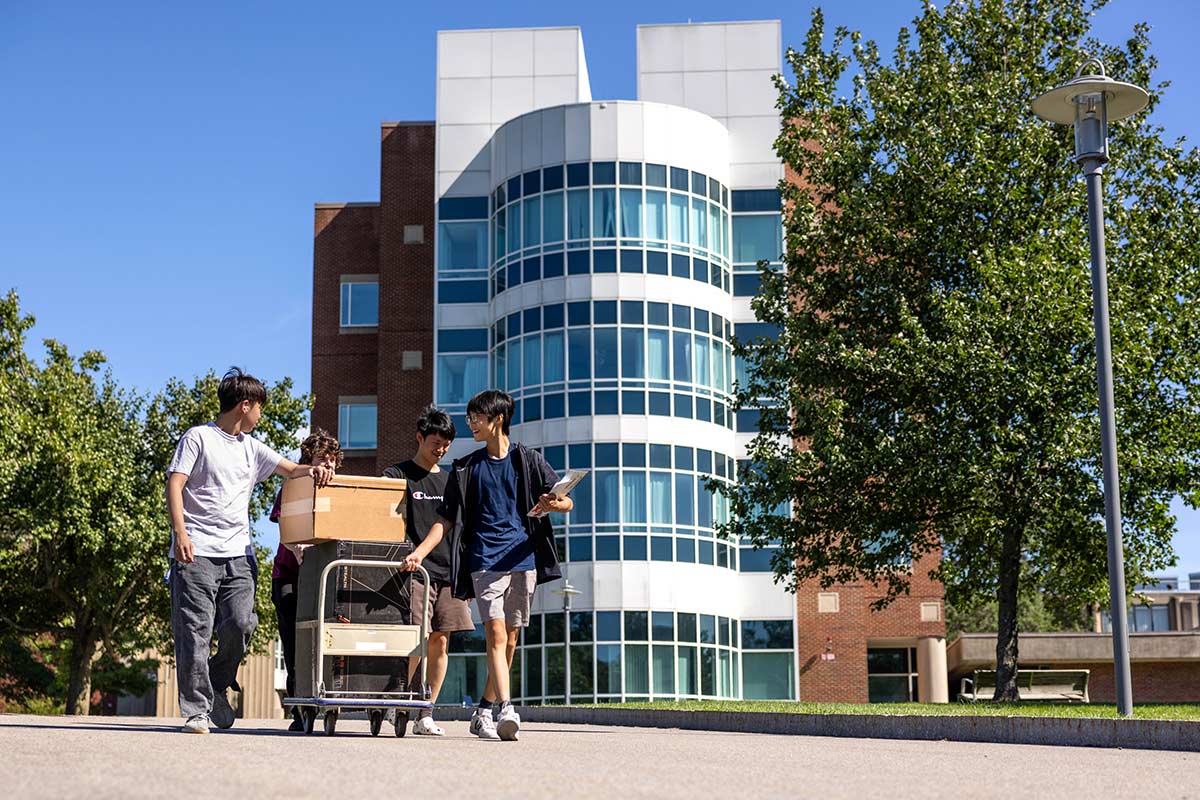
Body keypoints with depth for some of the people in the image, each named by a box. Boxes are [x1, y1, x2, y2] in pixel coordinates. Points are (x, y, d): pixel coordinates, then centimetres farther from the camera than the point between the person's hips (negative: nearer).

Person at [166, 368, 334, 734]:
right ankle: (196, 710, -1)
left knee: (240, 624, -10)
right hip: (196, 553, -5)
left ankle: (216, 686, 14)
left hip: (237, 554, 5)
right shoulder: (199, 437, 3)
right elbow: (174, 486, -4)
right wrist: (180, 533, -17)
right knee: (194, 631, -6)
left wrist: (312, 469, -2)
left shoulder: (252, 447, 21)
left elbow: (290, 470, 22)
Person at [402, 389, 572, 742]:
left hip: (523, 558, 1)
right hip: (485, 559, -1)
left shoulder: (528, 460, 10)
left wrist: (552, 504, -15)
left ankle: (485, 710, 17)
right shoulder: (466, 468, 14)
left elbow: (567, 502, 9)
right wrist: (419, 552, -1)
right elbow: (446, 518, 12)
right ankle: (505, 710, -25)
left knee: (509, 639, 5)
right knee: (496, 634, -16)